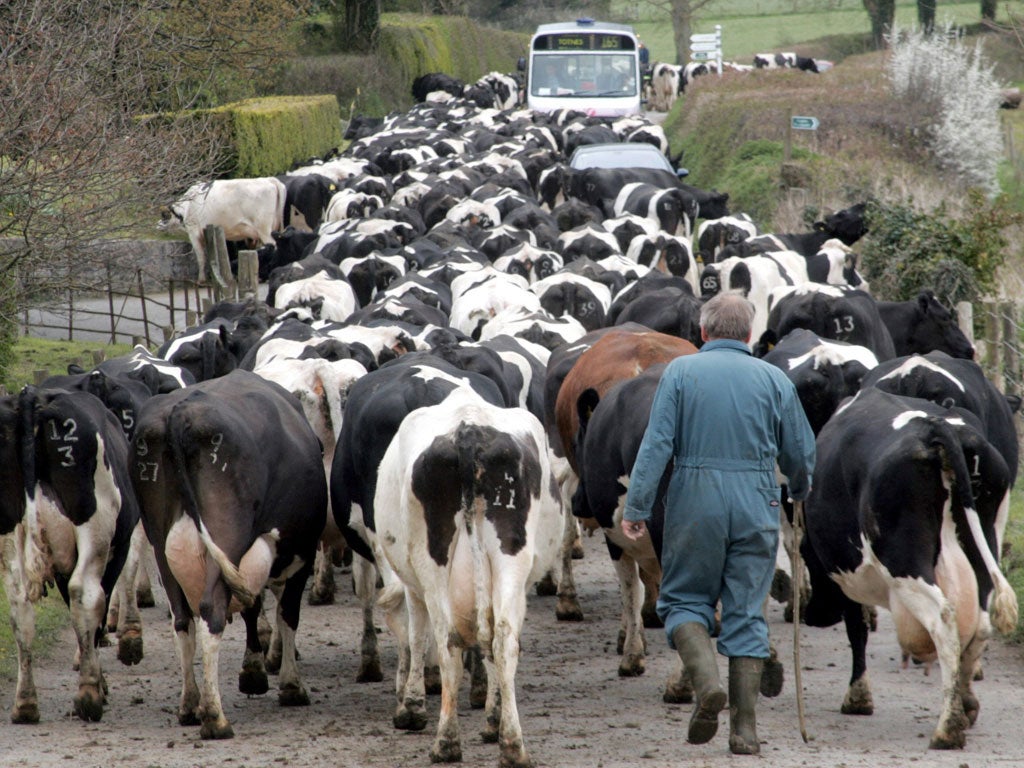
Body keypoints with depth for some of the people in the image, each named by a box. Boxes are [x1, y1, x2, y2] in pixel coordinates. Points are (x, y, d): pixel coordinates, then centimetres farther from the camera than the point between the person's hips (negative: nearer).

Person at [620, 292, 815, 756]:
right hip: (756, 506, 2)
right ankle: (744, 728, 4)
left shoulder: (681, 372, 0)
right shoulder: (773, 379, 6)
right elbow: (801, 455, 10)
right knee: (747, 613, 7)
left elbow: (657, 444, -8)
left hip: (694, 502, -2)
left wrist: (636, 507, -7)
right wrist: (799, 492, 31)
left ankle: (706, 679, -14)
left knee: (684, 598, 13)